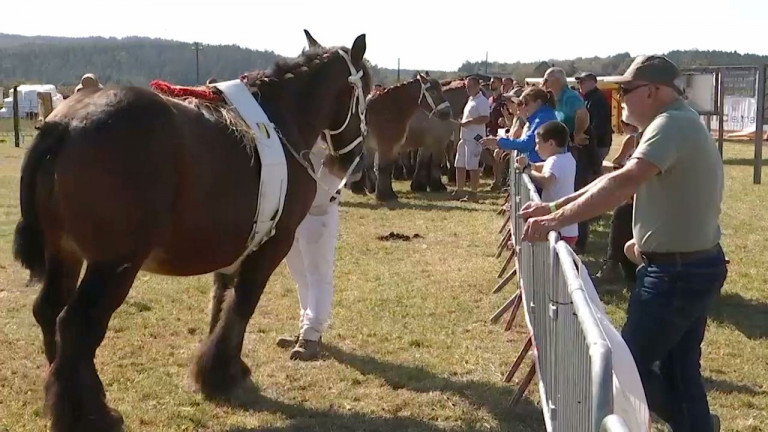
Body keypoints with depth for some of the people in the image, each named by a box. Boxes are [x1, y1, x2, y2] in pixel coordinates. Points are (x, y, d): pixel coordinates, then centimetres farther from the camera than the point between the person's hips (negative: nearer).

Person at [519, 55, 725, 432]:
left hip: (676, 272, -10)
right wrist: (555, 207, 6)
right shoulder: (680, 124, 15)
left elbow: (625, 182, -34)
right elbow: (621, 181, 13)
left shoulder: (671, 124, -19)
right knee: (680, 369, 17)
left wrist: (557, 219, -34)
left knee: (627, 366, 0)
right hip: (695, 267, 10)